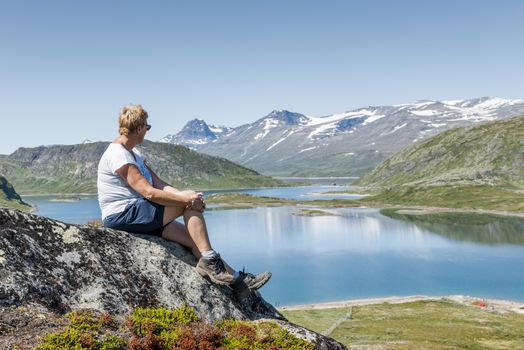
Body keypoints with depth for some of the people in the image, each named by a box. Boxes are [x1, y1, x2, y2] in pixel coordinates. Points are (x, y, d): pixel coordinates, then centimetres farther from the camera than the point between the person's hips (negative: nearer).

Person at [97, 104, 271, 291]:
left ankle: (236, 277, 0)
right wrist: (184, 198, -19)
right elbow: (148, 192, -24)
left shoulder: (134, 153, 19)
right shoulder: (117, 154, -15)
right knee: (189, 204, -16)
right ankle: (208, 259, -11)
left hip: (137, 215, 9)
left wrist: (184, 195, -10)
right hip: (121, 216, -9)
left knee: (192, 237, -1)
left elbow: (159, 183, 7)